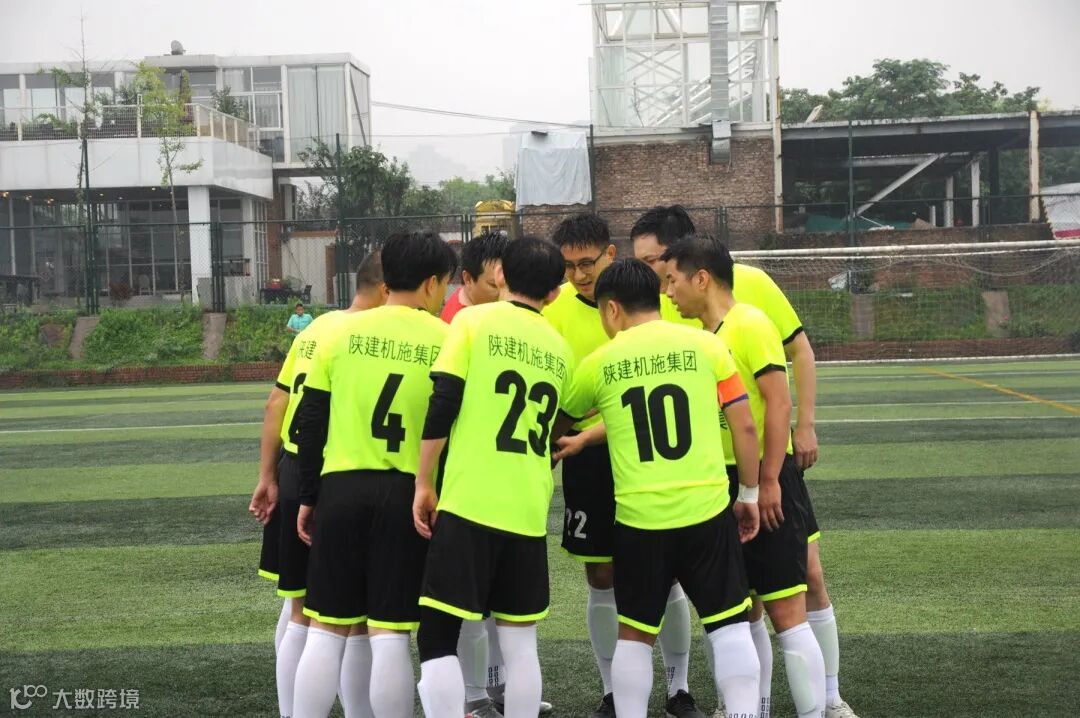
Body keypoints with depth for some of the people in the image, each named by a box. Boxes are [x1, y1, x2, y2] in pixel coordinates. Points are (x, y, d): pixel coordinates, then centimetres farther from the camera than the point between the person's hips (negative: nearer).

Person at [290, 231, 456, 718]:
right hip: (408, 494, -2)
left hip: (341, 489, 2)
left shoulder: (343, 331, 5)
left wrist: (308, 497, 13)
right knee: (390, 636, 3)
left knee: (326, 631, 8)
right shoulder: (448, 341, -1)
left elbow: (312, 422, 6)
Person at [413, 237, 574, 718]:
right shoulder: (560, 349, 14)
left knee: (438, 637, 0)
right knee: (520, 641, 13)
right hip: (529, 511, 5)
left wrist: (424, 485, -3)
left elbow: (441, 407, -8)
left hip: (467, 503, -5)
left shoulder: (474, 321, -1)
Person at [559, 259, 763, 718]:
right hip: (707, 509, 0)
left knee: (634, 634, 13)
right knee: (730, 625, 10)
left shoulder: (599, 364, 4)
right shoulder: (706, 345, 1)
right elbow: (744, 426, 1)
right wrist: (749, 494, 12)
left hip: (638, 517, 0)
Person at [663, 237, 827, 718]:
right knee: (744, 611, 14)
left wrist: (770, 481, -20)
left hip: (764, 483, -9)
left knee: (786, 612, -6)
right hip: (726, 483, 9)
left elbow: (778, 402, -17)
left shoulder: (749, 324, -11)